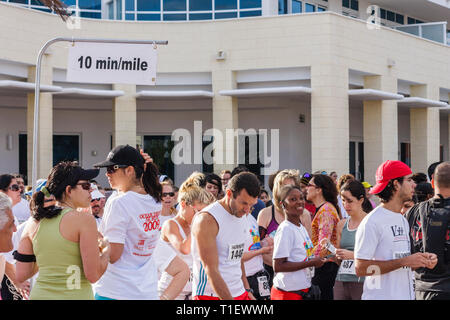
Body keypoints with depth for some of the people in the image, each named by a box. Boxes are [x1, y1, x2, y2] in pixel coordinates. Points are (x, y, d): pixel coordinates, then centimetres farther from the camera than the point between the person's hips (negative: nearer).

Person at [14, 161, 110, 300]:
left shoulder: (33, 222, 6)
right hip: (75, 295, -5)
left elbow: (21, 275, 5)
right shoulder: (84, 220, -10)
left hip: (40, 294, 5)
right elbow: (93, 275, -12)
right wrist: (106, 249, 5)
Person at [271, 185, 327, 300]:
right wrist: (310, 263, -20)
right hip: (288, 293, -9)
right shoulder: (285, 229, -16)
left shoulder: (302, 228, 10)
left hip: (303, 289, 9)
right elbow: (278, 266, -22)